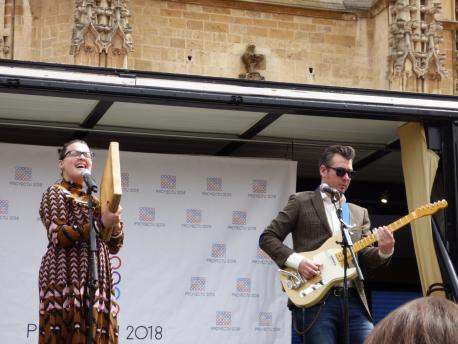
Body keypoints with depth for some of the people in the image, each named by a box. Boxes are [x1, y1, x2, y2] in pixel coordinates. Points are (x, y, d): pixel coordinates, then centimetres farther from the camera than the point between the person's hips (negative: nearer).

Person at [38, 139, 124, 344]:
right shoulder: (55, 193, 3)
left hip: (97, 281, 6)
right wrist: (101, 224, -19)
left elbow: (114, 247, 18)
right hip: (67, 278, -6)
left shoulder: (93, 199, 22)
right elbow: (58, 236, -12)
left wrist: (115, 223, -3)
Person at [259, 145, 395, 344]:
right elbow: (267, 238, 4)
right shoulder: (301, 202, 8)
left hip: (353, 299, 4)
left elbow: (364, 257, 14)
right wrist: (296, 261, -10)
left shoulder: (359, 213, 22)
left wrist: (384, 251, -8)